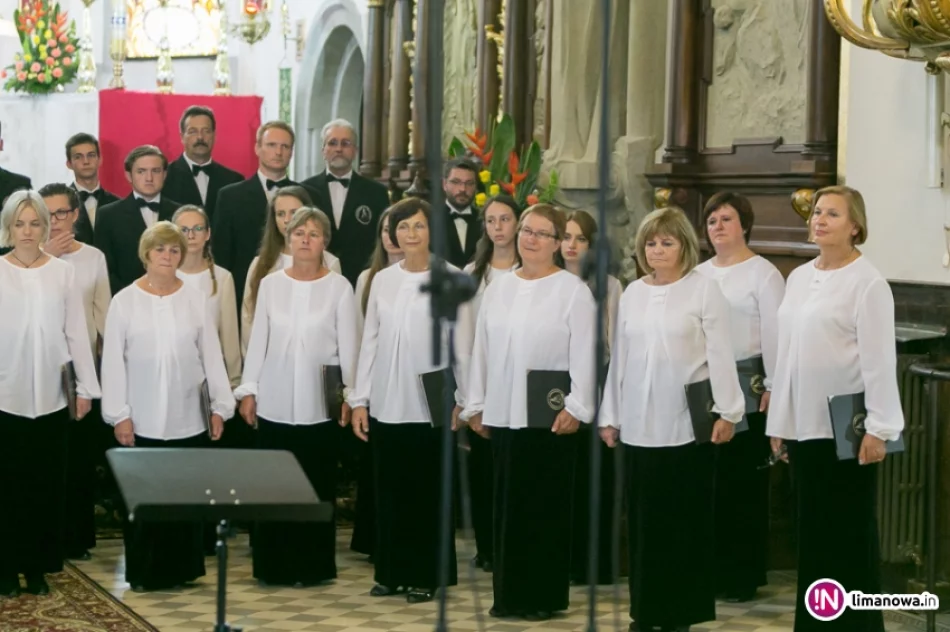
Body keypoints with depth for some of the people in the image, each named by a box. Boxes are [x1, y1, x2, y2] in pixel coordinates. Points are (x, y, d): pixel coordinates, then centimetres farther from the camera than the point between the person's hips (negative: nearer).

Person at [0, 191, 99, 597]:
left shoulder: (63, 273, 1)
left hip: (50, 396, 2)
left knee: (46, 484, 6)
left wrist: (86, 387, 2)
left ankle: (38, 567, 17)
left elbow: (76, 333, 4)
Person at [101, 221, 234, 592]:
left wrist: (220, 406, 0)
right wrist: (118, 414, -7)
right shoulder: (125, 301, -2)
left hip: (187, 420, 2)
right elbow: (113, 362, -3)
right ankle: (144, 572, 13)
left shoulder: (195, 300, 3)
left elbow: (212, 356, 4)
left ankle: (182, 569, 17)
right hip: (141, 421, -1)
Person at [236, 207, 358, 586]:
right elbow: (258, 341, 8)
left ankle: (312, 565, 12)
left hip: (320, 402, -2)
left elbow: (347, 345, 1)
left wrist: (350, 394, -3)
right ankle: (274, 565, 13)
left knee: (316, 484, 3)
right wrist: (248, 390, 4)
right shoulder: (270, 284, 6)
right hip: (275, 402, 2)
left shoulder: (339, 287, 0)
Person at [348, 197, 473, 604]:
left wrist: (463, 400, -4)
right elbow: (370, 341, 10)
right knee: (390, 492, 8)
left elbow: (462, 344, -2)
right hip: (386, 405, 4)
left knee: (427, 493, 3)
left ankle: (425, 576, 12)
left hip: (432, 406, -4)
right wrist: (359, 399, 6)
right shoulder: (383, 280, 9)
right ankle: (392, 573, 18)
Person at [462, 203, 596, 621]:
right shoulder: (498, 288, 12)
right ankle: (508, 594, 15)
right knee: (508, 504, 8)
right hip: (502, 414, 5)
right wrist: (475, 405, 10)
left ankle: (544, 596, 9)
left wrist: (576, 407, -14)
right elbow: (482, 349, 13)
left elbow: (584, 354, -8)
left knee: (546, 506, 2)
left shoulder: (573, 290, -4)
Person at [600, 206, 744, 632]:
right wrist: (609, 415, 11)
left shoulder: (704, 289, -2)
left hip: (686, 421, -4)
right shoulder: (632, 293, 11)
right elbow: (619, 357, 12)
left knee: (684, 517, 3)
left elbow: (720, 353, -5)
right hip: (638, 423, 4)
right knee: (643, 516, 7)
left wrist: (727, 411, -8)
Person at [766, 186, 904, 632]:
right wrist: (778, 421, 14)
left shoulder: (867, 282, -9)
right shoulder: (798, 277, 12)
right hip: (802, 424, 6)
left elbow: (880, 359, -13)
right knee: (811, 531, 10)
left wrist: (878, 428, -17)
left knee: (850, 534, 1)